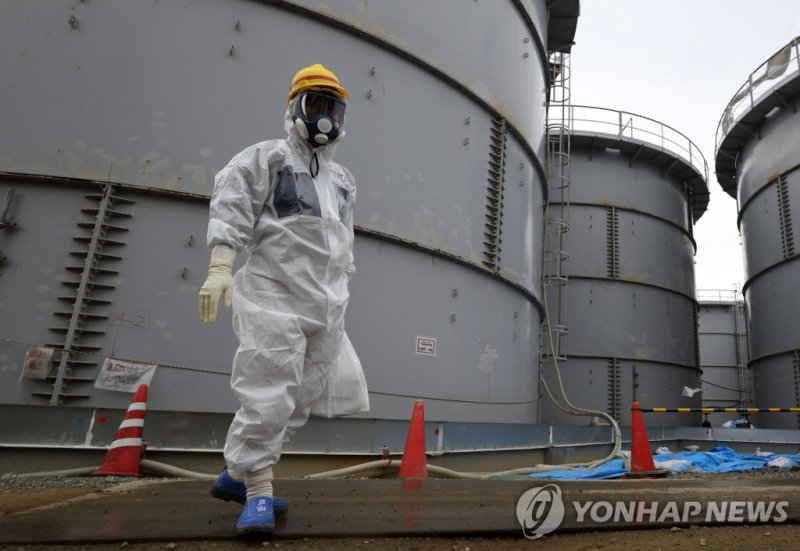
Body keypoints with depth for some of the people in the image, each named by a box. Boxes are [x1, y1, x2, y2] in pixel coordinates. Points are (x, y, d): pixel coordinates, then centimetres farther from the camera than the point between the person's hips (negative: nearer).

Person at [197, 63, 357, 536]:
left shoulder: (344, 181, 22)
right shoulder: (267, 157, 4)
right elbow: (231, 207, -8)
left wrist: (341, 294, 21)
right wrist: (220, 266, -20)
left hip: (325, 305, 7)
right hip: (274, 295, -6)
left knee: (300, 400, 7)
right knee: (268, 395, -11)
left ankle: (237, 474, 22)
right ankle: (259, 492, 3)